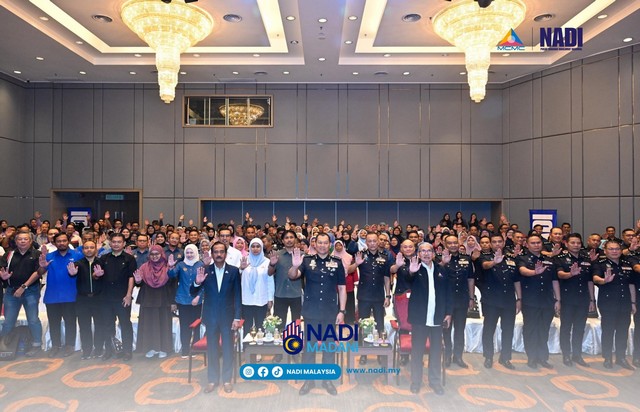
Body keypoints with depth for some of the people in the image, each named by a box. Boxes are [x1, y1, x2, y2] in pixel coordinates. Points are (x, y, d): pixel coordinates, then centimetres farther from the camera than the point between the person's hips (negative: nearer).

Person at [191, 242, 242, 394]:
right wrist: (197, 282, -23)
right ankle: (213, 380, 25)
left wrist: (237, 317, -7)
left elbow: (237, 295, -3)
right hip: (211, 316, 1)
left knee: (228, 348, 9)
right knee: (212, 348, 11)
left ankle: (227, 379, 23)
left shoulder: (234, 271, -5)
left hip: (228, 315, -1)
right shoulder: (205, 270, -2)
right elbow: (193, 293, -1)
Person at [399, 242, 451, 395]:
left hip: (437, 318, 3)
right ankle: (416, 381, 20)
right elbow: (403, 274, -29)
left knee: (436, 351, 12)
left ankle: (435, 381, 27)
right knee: (417, 351, 7)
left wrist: (448, 312, 6)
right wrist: (410, 272, -51)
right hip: (420, 317, -3)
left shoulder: (441, 270, 7)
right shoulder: (414, 269, -6)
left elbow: (447, 292, 11)